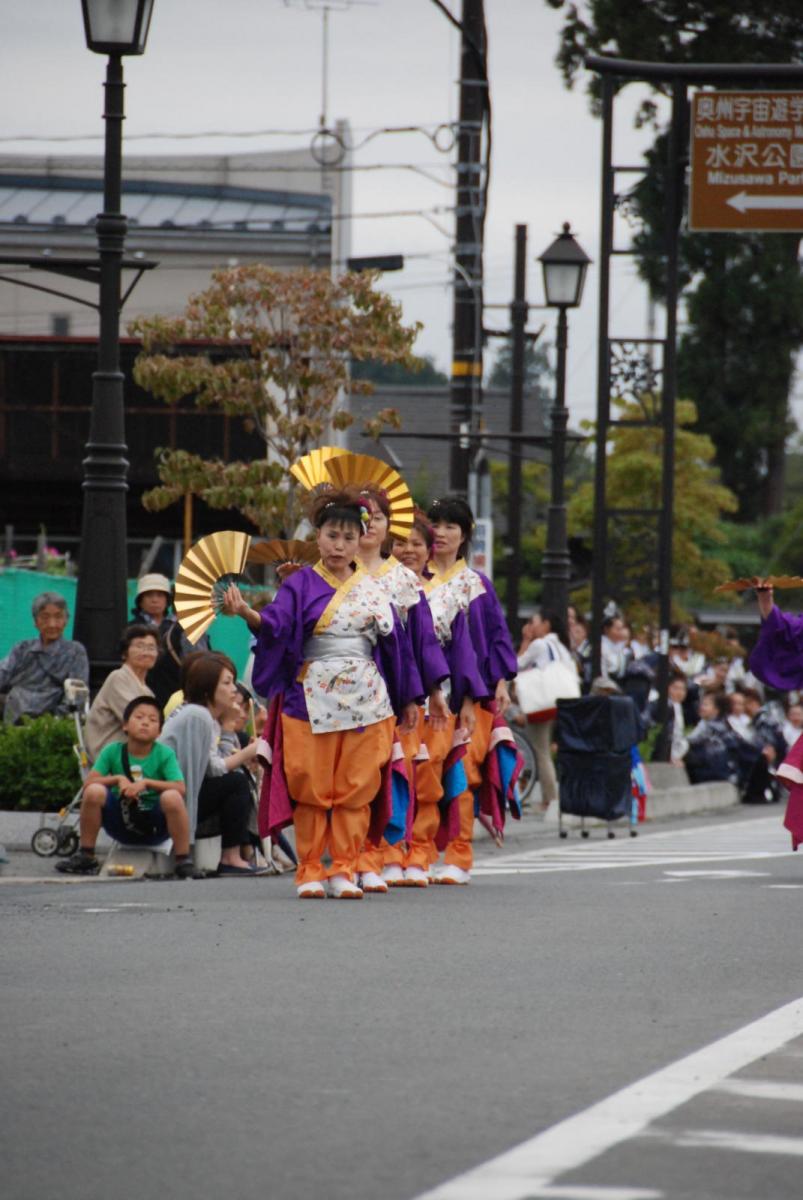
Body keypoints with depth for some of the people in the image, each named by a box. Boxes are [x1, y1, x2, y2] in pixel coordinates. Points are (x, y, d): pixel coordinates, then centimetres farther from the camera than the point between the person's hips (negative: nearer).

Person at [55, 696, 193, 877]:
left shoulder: (164, 754, -7)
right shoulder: (112, 751, -2)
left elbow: (180, 789, -18)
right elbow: (89, 783, -8)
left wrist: (145, 783, -25)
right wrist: (117, 779, -21)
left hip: (155, 826, -2)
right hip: (121, 824, 2)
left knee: (172, 797, -32)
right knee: (94, 792, -23)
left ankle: (183, 861, -18)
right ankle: (86, 857, -6)